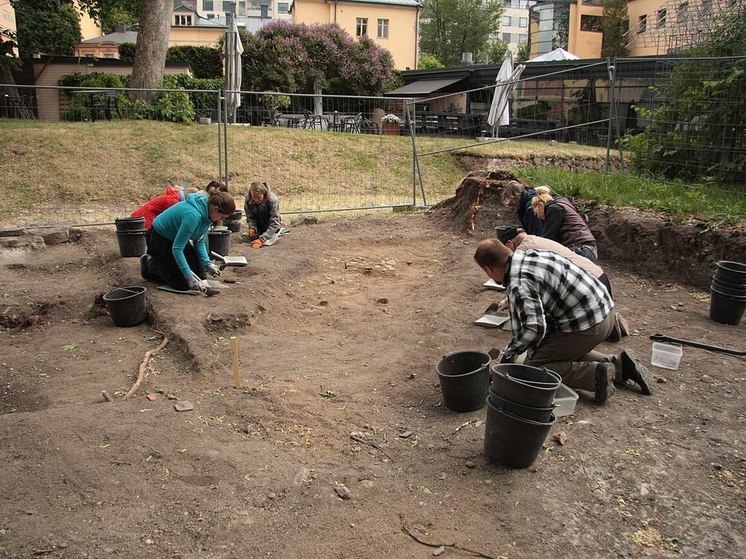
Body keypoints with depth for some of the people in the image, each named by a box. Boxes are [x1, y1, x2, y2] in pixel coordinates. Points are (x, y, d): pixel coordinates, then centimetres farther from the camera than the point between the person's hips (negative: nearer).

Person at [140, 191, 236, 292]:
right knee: (183, 283, -14)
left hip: (177, 237, 9)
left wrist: (207, 263, -12)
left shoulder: (207, 214, -9)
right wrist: (189, 277, -35)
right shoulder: (193, 215, -37)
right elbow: (176, 248, -34)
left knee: (201, 276, 4)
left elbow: (199, 242, 2)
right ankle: (149, 264, 8)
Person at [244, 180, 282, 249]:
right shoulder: (248, 199, -20)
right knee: (251, 236, -25)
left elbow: (274, 223, -32)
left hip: (272, 227, -4)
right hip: (259, 224, 4)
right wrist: (252, 228, -34)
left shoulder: (273, 199, -30)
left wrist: (262, 239, -41)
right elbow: (249, 217, -11)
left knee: (262, 208, -29)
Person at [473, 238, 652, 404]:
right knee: (568, 351, 31)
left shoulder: (519, 285, -22)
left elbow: (535, 328, -29)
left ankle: (596, 374, -10)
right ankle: (618, 364, 18)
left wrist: (510, 353, -14)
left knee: (533, 366, -1)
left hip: (586, 325, -10)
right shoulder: (527, 254, 9)